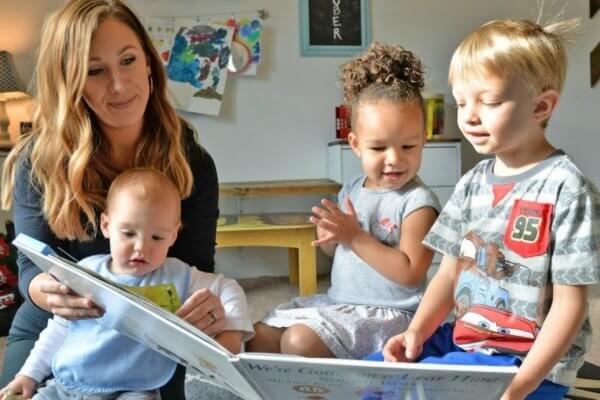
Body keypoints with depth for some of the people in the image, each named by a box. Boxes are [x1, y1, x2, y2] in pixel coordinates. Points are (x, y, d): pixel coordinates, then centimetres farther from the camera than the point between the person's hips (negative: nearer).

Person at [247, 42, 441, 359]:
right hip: (336, 301, 8)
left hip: (387, 312, -8)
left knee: (300, 340, -26)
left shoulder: (418, 201, -15)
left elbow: (410, 273, -23)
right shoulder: (352, 190, 7)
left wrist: (356, 237, -23)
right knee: (259, 337, 5)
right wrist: (329, 237, -4)